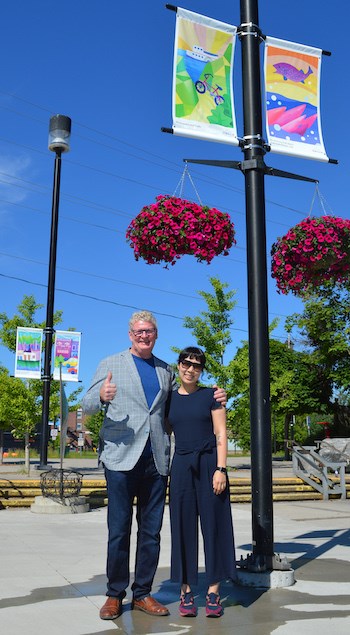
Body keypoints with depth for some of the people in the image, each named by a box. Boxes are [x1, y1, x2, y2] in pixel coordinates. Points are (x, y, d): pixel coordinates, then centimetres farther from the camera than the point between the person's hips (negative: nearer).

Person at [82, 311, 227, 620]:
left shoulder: (166, 371, 15)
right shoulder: (111, 364, 5)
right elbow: (87, 406, 0)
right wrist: (101, 395, -24)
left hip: (156, 461, 4)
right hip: (122, 457, -3)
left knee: (151, 531, 9)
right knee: (119, 530, 2)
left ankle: (143, 593, 21)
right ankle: (115, 595, 16)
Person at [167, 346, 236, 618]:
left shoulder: (210, 395, 1)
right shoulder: (169, 399, 9)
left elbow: (221, 434, -3)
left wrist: (221, 469, -12)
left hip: (210, 464, -2)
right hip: (181, 465, 2)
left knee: (214, 524, 1)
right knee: (183, 527, 4)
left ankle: (213, 591, 8)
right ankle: (186, 591, 11)